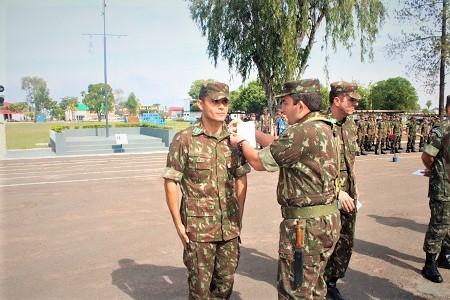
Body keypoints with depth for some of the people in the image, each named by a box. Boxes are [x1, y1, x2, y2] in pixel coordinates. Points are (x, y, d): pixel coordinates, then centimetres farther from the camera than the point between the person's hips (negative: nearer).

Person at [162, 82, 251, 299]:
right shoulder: (184, 139, -9)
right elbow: (170, 182, -7)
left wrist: (240, 216, 9)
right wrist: (178, 224, -8)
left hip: (230, 226, 4)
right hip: (198, 227, -4)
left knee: (226, 281, 16)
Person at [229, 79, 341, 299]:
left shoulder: (303, 132, -22)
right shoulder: (322, 128, 10)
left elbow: (259, 162, -14)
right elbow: (278, 144, 20)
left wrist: (241, 142, 5)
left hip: (306, 225, -10)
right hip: (325, 220, 10)